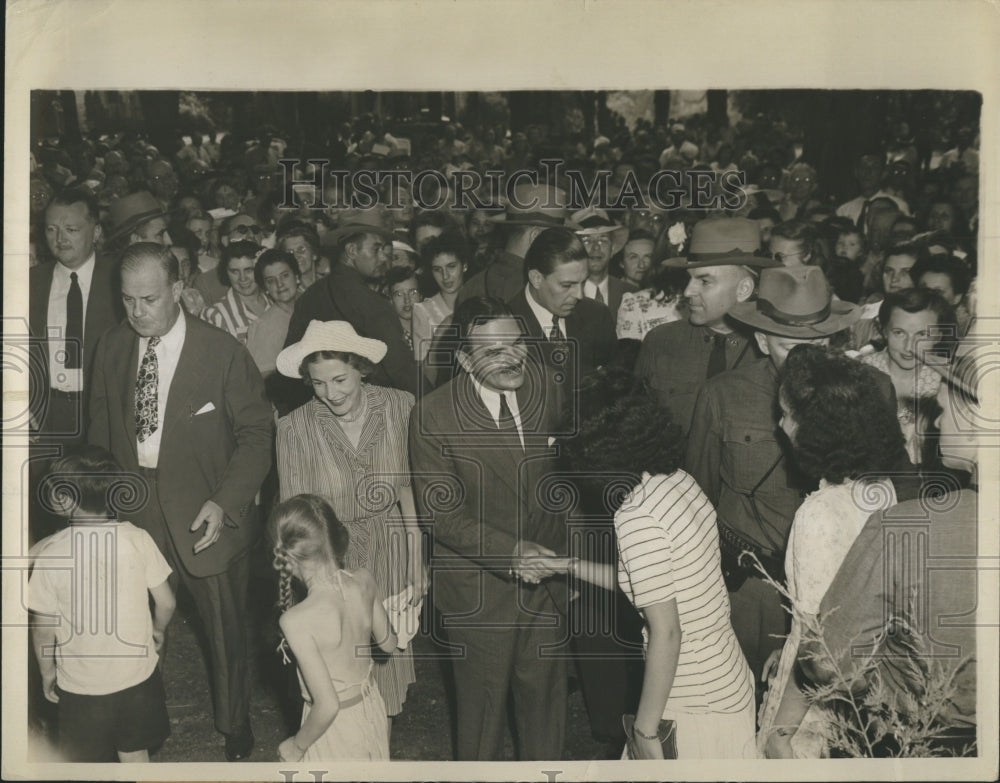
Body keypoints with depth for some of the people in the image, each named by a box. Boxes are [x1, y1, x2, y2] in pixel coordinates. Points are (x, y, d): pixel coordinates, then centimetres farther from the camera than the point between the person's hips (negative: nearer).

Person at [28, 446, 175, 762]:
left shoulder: (49, 554, -20)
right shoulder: (137, 539, -14)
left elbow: (43, 627, -11)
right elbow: (166, 602, -5)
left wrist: (47, 671, 6)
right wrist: (158, 631, 17)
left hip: (82, 683, -2)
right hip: (137, 674, 2)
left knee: (83, 762, 19)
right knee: (135, 754, 23)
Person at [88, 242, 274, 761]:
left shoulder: (223, 353, -14)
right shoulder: (111, 349, 1)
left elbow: (256, 432, -10)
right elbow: (102, 427, 12)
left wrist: (225, 503, -21)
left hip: (204, 516, -3)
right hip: (132, 509, 3)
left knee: (224, 628, 12)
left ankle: (235, 733, 34)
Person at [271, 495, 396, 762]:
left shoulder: (297, 621, -31)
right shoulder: (365, 581, -15)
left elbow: (328, 706, -28)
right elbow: (388, 643, 3)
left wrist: (296, 745, -11)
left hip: (336, 728, -5)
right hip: (372, 710, 6)